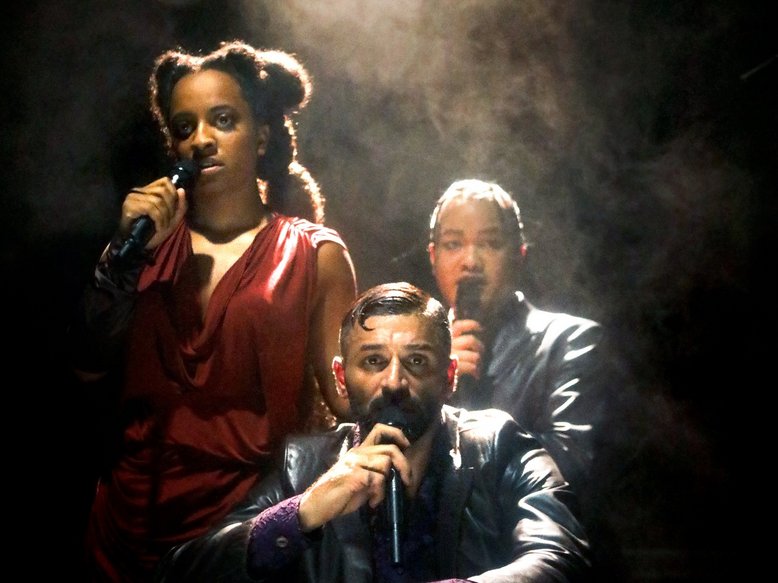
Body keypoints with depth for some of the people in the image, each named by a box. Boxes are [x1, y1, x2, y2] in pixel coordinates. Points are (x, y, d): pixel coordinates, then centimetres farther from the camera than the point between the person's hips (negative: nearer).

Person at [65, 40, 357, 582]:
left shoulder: (316, 255, -1)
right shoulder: (153, 241, 7)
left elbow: (344, 393, 1)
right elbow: (89, 366, -1)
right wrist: (127, 253, -9)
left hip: (251, 517, -3)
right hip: (137, 515, 3)